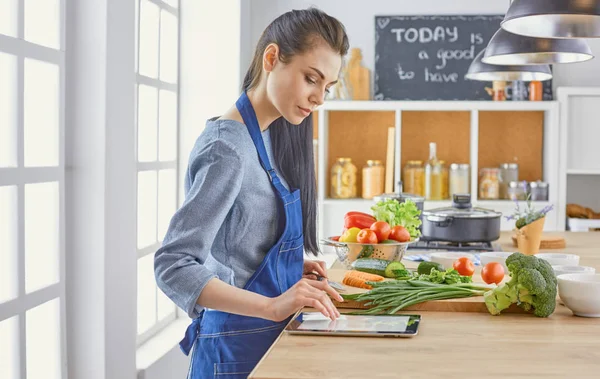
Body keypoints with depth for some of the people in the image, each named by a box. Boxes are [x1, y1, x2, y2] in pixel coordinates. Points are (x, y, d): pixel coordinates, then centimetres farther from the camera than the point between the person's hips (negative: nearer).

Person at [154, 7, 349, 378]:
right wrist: (273, 306, -34)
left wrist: (293, 268, 2)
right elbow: (173, 266, -27)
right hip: (239, 349, -8)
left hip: (270, 337, 8)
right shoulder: (227, 148, -20)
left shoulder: (267, 137, 6)